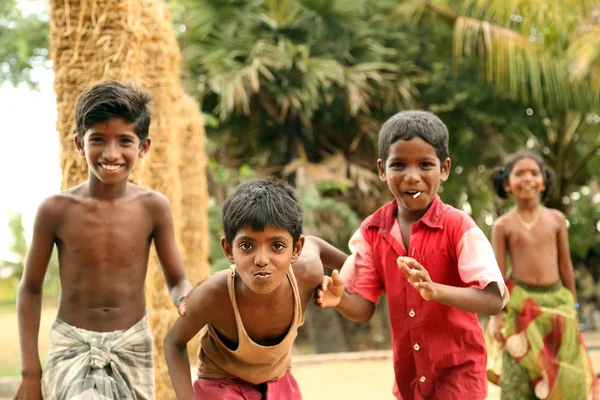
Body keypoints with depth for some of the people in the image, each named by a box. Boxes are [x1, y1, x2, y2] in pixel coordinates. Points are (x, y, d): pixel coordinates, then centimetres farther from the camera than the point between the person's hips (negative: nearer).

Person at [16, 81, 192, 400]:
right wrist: (30, 370, 0)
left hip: (132, 348, 2)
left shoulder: (153, 207, -6)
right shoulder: (57, 209, -8)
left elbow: (177, 282, 2)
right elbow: (30, 289, 2)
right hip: (71, 348, -2)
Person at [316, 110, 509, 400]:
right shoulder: (371, 231, -4)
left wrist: (435, 290, -39)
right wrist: (340, 299, -23)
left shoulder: (458, 227, -16)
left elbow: (494, 300, -25)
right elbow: (364, 308, -1)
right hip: (408, 373, 4)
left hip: (458, 369, -4)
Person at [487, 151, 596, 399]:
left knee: (563, 374, 4)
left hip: (556, 302, 2)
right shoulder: (503, 226, 0)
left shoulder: (556, 219, 6)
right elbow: (498, 272, -1)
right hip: (520, 305, -2)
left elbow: (565, 265, 10)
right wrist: (496, 316, -5)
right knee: (519, 373, -3)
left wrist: (572, 306, 12)